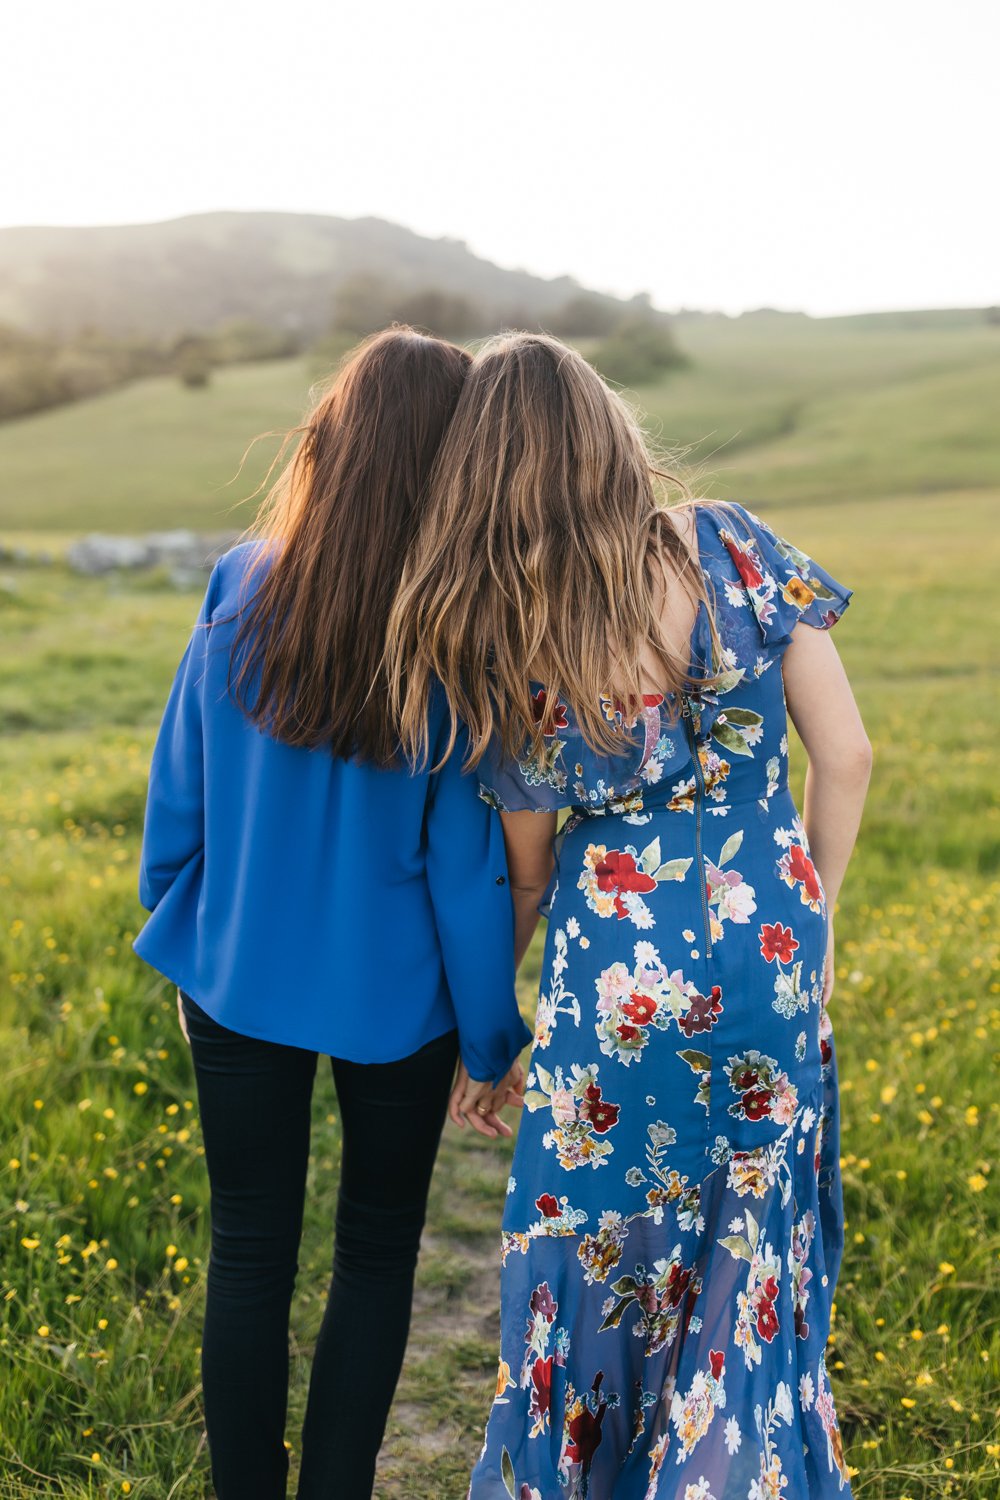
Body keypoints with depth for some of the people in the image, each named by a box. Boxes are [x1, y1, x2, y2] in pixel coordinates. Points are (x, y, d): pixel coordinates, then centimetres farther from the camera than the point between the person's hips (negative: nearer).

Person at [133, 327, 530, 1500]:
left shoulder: (240, 589, -10)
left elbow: (179, 793, -1)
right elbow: (468, 862, -13)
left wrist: (186, 944, 15)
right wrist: (492, 1042, -1)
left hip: (243, 980, 2)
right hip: (392, 994, -2)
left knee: (249, 1253, 17)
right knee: (378, 1249, 20)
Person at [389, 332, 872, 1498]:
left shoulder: (499, 645, -10)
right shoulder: (731, 549, -8)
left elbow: (525, 876, -1)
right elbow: (845, 757, -5)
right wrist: (807, 919, 9)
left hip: (618, 981, -1)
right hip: (770, 959, 1)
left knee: (600, 1265, 18)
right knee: (752, 1263, 18)